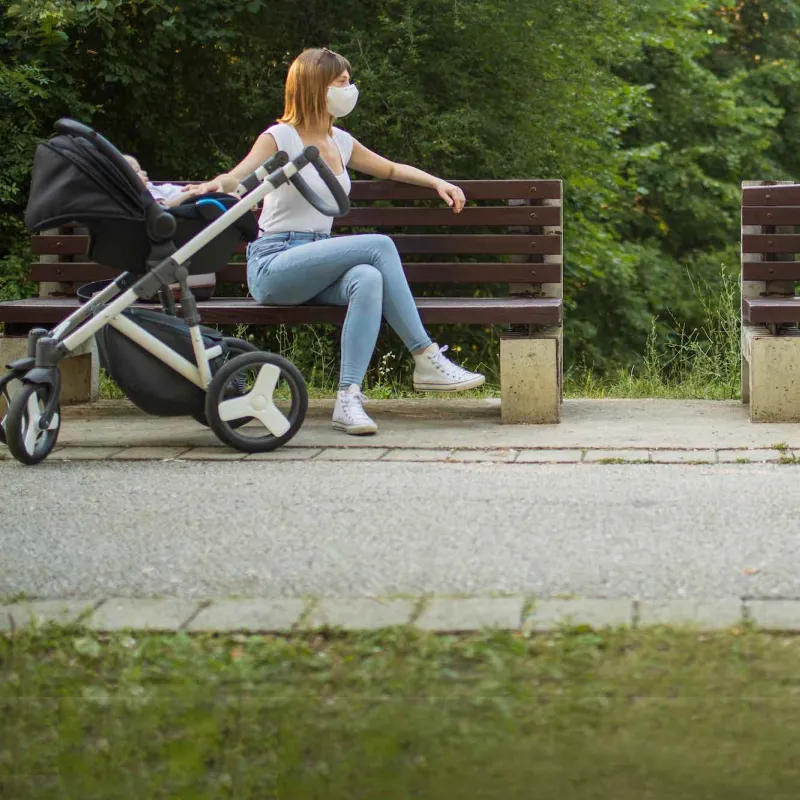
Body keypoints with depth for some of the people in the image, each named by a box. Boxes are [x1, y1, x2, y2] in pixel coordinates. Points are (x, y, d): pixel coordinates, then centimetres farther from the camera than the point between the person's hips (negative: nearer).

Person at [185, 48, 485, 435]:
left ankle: (348, 398, -38)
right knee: (379, 245, -26)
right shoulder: (279, 138, -2)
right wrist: (216, 184, -40)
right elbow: (238, 176, -17)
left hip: (319, 265, 6)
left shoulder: (340, 142, 17)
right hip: (273, 266, -6)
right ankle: (426, 358, -22)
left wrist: (437, 182, 19)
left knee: (369, 279, -31)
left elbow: (391, 169, 32)